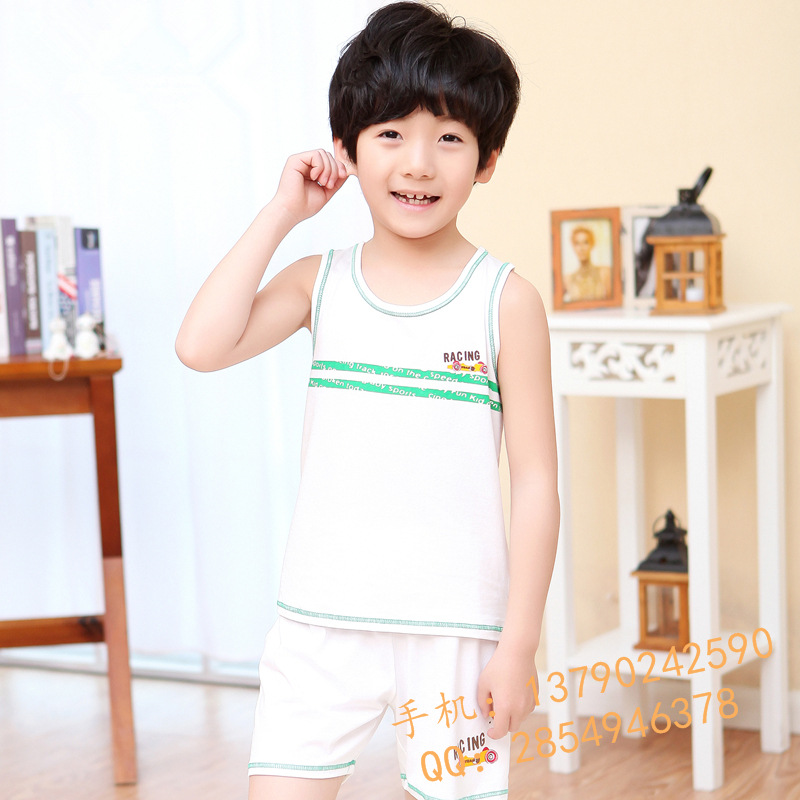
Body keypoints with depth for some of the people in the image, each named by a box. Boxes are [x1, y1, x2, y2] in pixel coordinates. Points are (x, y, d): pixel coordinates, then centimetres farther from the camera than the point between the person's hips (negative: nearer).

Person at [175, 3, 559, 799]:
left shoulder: (505, 301, -4)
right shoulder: (320, 283, 4)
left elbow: (535, 480, -3)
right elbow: (200, 346, -12)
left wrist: (518, 643, -6)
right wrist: (280, 212, -7)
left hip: (456, 631, -2)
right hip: (320, 623, 2)